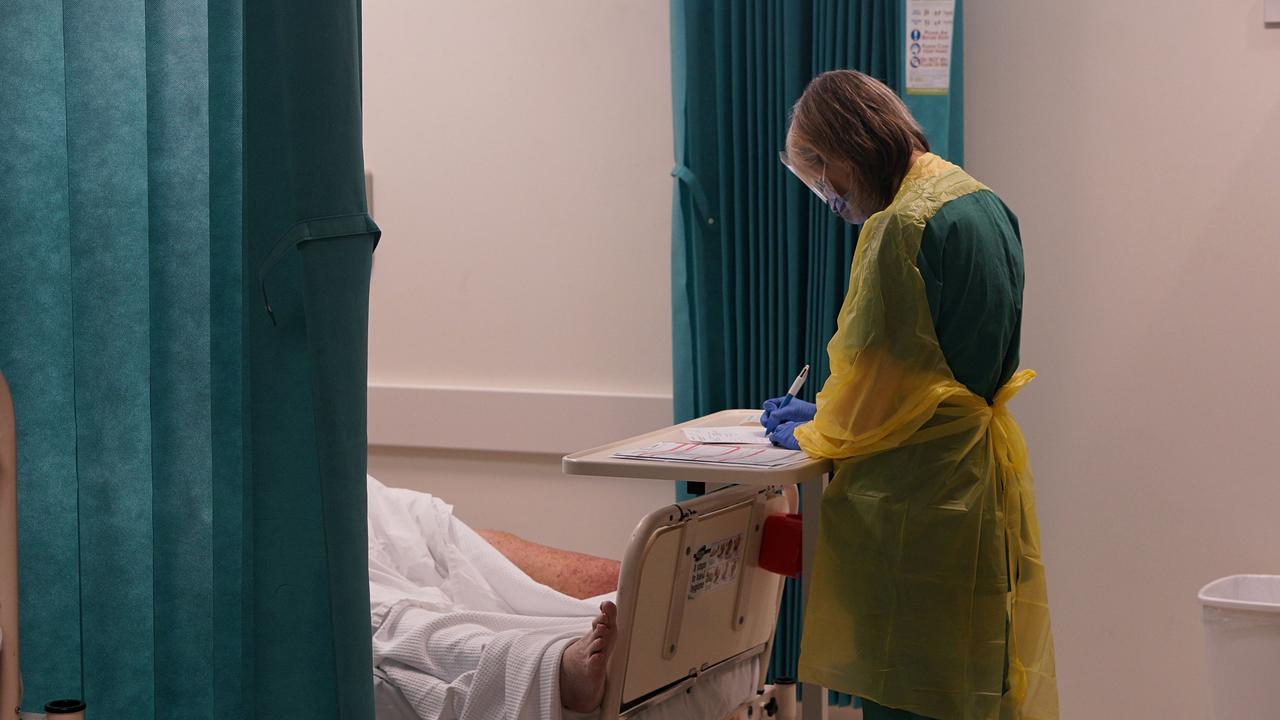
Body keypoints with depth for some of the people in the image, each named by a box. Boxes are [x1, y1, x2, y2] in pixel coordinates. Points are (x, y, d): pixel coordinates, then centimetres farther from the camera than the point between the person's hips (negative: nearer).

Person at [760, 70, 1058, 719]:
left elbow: (882, 373, -16)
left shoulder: (902, 227, -18)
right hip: (987, 481, 9)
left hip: (921, 496, -9)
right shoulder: (982, 203, 11)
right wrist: (827, 414, 19)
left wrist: (812, 435, 2)